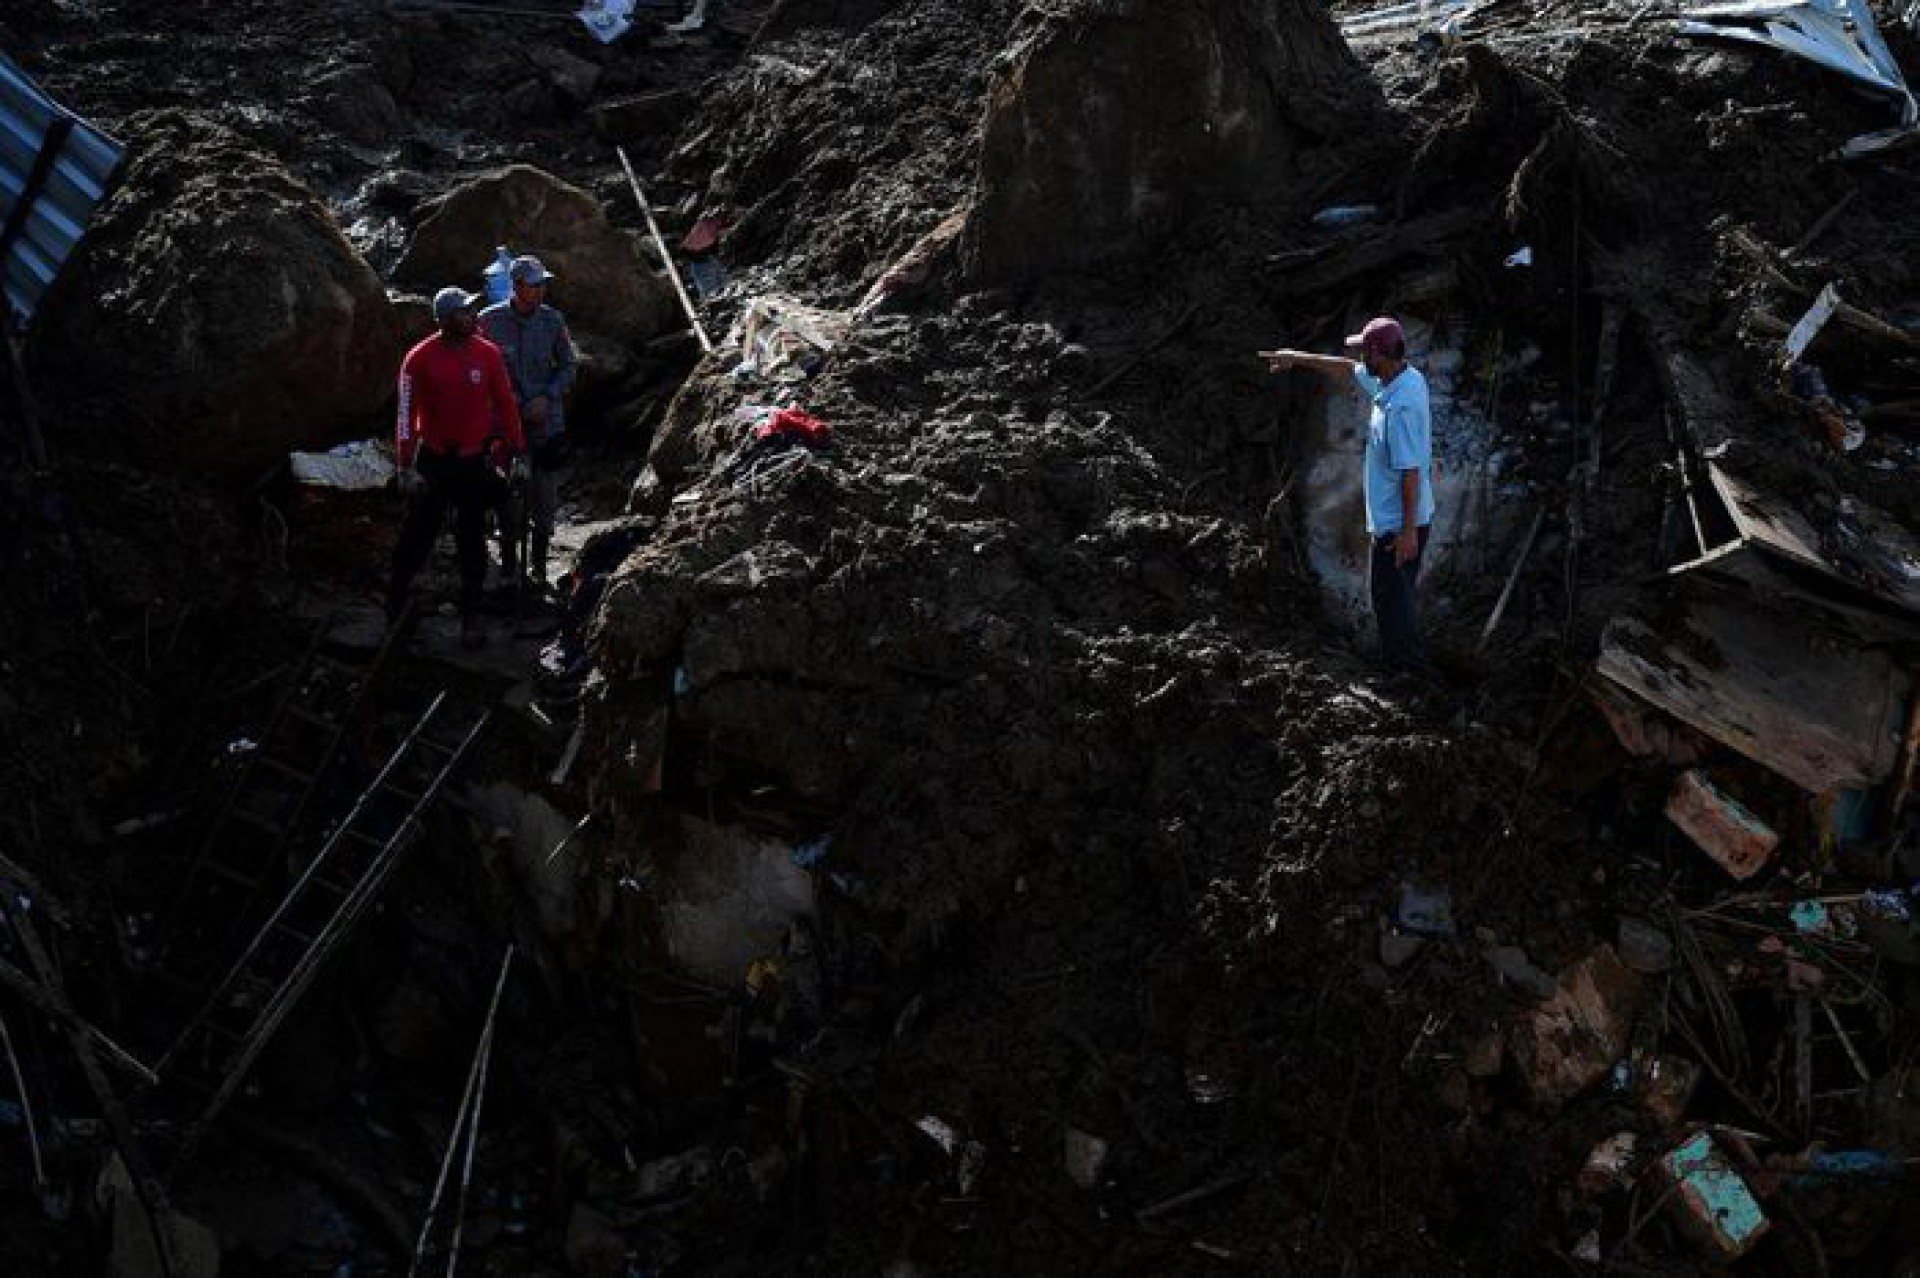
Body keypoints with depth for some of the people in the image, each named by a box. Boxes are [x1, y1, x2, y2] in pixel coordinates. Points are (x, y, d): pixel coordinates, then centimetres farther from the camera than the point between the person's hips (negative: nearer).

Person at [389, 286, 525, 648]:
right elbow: (407, 414, -7)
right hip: (432, 462, -2)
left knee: (472, 543, 8)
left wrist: (518, 453, 4)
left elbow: (505, 404, 4)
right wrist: (406, 468, -9)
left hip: (474, 462, 2)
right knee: (418, 534, 6)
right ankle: (396, 604, 25)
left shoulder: (488, 354, -4)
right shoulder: (420, 359, -10)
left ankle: (471, 619, 18)